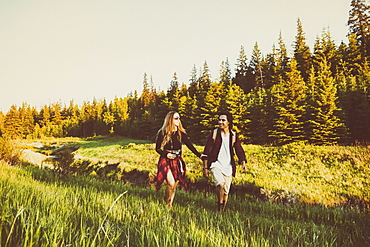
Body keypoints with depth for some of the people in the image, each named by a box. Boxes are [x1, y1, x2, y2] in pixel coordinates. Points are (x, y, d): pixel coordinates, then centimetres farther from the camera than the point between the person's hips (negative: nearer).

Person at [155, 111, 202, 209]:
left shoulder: (181, 133, 6)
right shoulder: (162, 133, -3)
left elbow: (190, 145, 0)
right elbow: (157, 148, 1)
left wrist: (199, 155, -13)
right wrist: (166, 154, -17)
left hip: (177, 161, 4)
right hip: (166, 160, -3)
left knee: (175, 185, 4)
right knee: (171, 183, -17)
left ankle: (170, 205, 19)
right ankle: (166, 203, 4)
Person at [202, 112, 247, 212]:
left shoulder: (234, 136, 5)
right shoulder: (213, 134, -1)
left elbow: (239, 151, 4)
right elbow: (206, 152, 1)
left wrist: (243, 163, -13)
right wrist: (205, 168, -1)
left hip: (228, 167, 3)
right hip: (216, 165, -3)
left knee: (226, 191, 5)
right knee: (220, 184, -26)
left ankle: (223, 210, 24)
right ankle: (219, 207, -5)